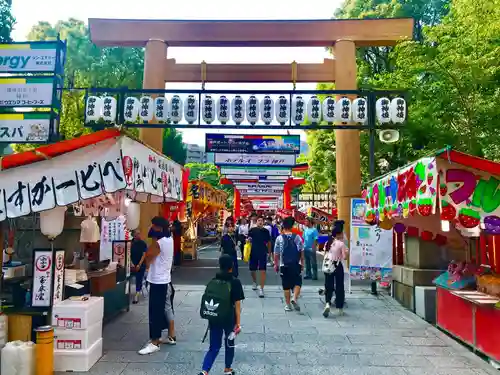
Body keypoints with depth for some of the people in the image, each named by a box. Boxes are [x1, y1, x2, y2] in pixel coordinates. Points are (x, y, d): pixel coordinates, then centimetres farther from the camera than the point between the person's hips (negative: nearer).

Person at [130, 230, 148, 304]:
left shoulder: (143, 243, -2)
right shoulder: (131, 243, 0)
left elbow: (144, 255, -6)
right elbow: (129, 254, 0)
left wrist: (139, 265, -14)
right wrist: (131, 263, -12)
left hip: (141, 265, -1)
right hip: (133, 264, 1)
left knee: (139, 280, -5)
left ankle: (136, 296, -6)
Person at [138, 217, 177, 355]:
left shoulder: (159, 242, -22)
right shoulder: (169, 240, 7)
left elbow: (148, 259, -15)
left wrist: (153, 239, -13)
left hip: (158, 281, -10)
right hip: (165, 280, 10)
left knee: (155, 312, -1)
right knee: (167, 308, 17)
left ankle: (154, 343, 7)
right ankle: (171, 337, 27)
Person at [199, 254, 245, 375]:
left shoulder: (212, 281, 1)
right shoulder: (235, 282, -12)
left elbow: (207, 300, 6)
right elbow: (237, 304, -12)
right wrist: (238, 323, -5)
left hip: (213, 319, 3)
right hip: (229, 319, -3)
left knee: (214, 347, 13)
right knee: (229, 344, 20)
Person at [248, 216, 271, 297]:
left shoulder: (266, 231, 0)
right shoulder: (252, 230, -2)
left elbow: (269, 242, 9)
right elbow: (248, 240, 6)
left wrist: (269, 252, 11)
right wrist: (248, 240, -16)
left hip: (263, 253, -1)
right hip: (253, 253, 1)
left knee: (263, 271, -6)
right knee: (252, 270, 14)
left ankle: (261, 289, 1)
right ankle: (254, 283, 42)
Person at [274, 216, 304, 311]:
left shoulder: (279, 238, -5)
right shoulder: (297, 237, -2)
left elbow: (276, 254, -3)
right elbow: (302, 252, 1)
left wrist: (276, 264, 10)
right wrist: (302, 263, 13)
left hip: (284, 265, 0)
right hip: (296, 264, 0)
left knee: (286, 285, 10)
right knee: (297, 282, 12)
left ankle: (288, 305, 16)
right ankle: (295, 298, -8)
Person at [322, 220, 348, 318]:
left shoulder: (328, 243, 4)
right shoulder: (341, 244, -11)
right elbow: (344, 257, -12)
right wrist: (346, 251, 4)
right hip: (338, 266, -4)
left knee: (328, 286, 9)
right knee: (339, 287, 9)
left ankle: (328, 303, -14)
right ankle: (339, 308, 18)